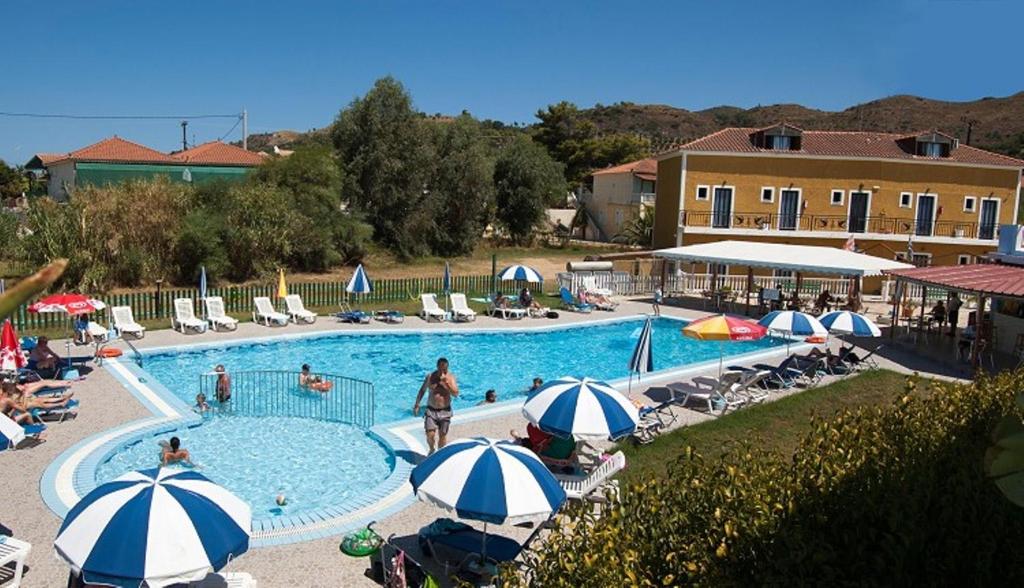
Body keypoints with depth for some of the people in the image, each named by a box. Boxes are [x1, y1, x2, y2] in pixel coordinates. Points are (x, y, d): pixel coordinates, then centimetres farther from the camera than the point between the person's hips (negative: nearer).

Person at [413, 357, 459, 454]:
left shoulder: (451, 377, -7)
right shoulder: (430, 376, -5)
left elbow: (456, 394, -14)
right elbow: (422, 390, 7)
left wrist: (447, 383, -24)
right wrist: (417, 404, 6)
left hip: (445, 411, 0)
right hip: (431, 410, 0)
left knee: (442, 436, 7)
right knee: (430, 435, -7)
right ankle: (431, 450, 23)